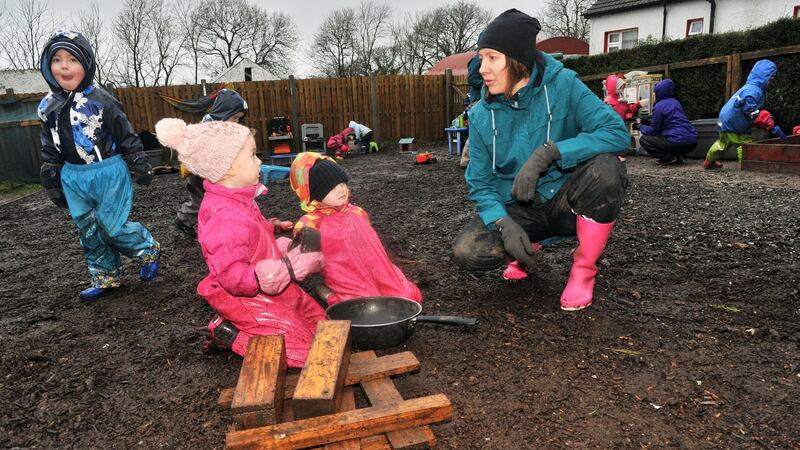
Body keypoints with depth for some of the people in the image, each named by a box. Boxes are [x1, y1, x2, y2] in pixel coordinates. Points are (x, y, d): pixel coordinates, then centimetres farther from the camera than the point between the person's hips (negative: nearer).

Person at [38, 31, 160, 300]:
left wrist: (141, 169, -4)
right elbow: (50, 150, 15)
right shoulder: (48, 106, 6)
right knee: (88, 232, 12)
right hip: (73, 177, 6)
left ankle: (149, 250, 23)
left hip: (108, 173, -6)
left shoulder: (100, 100, -12)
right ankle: (105, 279, 26)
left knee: (112, 226, -5)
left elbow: (127, 137, -7)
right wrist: (52, 184, 17)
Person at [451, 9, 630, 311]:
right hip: (518, 210, 2)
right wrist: (504, 224, -25)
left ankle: (584, 269, -9)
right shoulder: (481, 114, -5)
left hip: (566, 202, -2)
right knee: (467, 251, -24)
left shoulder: (562, 85, -12)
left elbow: (617, 132, -23)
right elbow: (480, 183, -6)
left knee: (605, 168, -33)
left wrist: (548, 153, -35)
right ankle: (528, 248, 13)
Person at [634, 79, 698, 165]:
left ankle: (668, 158, -7)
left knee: (644, 139, 2)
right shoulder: (675, 102, 17)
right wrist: (649, 122, 31)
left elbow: (654, 130, -3)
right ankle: (678, 156, 12)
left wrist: (640, 127, 14)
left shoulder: (659, 106, -7)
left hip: (678, 142, -8)